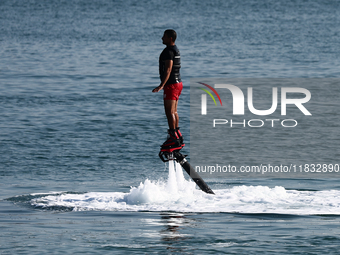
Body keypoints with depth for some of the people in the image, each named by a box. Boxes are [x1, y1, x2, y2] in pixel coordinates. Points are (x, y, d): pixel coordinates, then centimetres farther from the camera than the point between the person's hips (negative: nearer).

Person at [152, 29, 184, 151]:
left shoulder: (168, 51, -17)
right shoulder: (175, 50, 16)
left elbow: (168, 69, -27)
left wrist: (161, 85, -35)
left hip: (171, 85, -11)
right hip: (178, 83, 11)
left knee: (169, 112, -11)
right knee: (174, 112, 15)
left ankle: (174, 139, -14)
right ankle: (178, 137, 19)